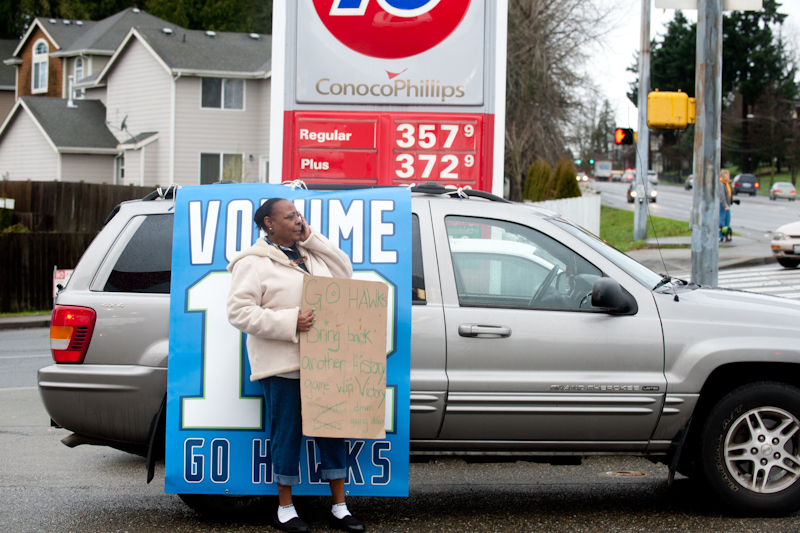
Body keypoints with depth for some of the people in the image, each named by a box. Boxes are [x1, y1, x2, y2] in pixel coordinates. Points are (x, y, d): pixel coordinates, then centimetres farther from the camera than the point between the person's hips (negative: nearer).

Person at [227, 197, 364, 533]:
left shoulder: (310, 255, 18)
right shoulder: (254, 263, -5)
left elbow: (345, 274, 14)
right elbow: (239, 312, -13)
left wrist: (312, 238, 8)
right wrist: (289, 322, -20)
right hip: (281, 365, -6)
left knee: (331, 429, 5)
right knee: (287, 433, -1)